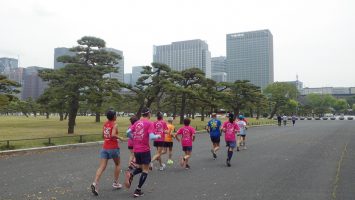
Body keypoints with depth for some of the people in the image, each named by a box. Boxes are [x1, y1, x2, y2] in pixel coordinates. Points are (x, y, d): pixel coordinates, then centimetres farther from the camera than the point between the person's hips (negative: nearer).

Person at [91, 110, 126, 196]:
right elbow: (113, 135, -26)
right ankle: (115, 183, 23)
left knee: (102, 167, -1)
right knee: (117, 164, 19)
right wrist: (120, 138, -11)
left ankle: (95, 183, -19)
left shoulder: (105, 123, 8)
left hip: (105, 147, 5)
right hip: (113, 148, -5)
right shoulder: (114, 124, -11)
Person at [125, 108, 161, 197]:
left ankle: (131, 175, -7)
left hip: (136, 150, 6)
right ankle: (138, 190, 3)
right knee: (145, 170, 6)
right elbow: (151, 137, -18)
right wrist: (158, 136, 1)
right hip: (145, 150, -6)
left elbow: (128, 132, 1)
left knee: (140, 167, 23)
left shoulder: (137, 122, 8)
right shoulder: (149, 123, -8)